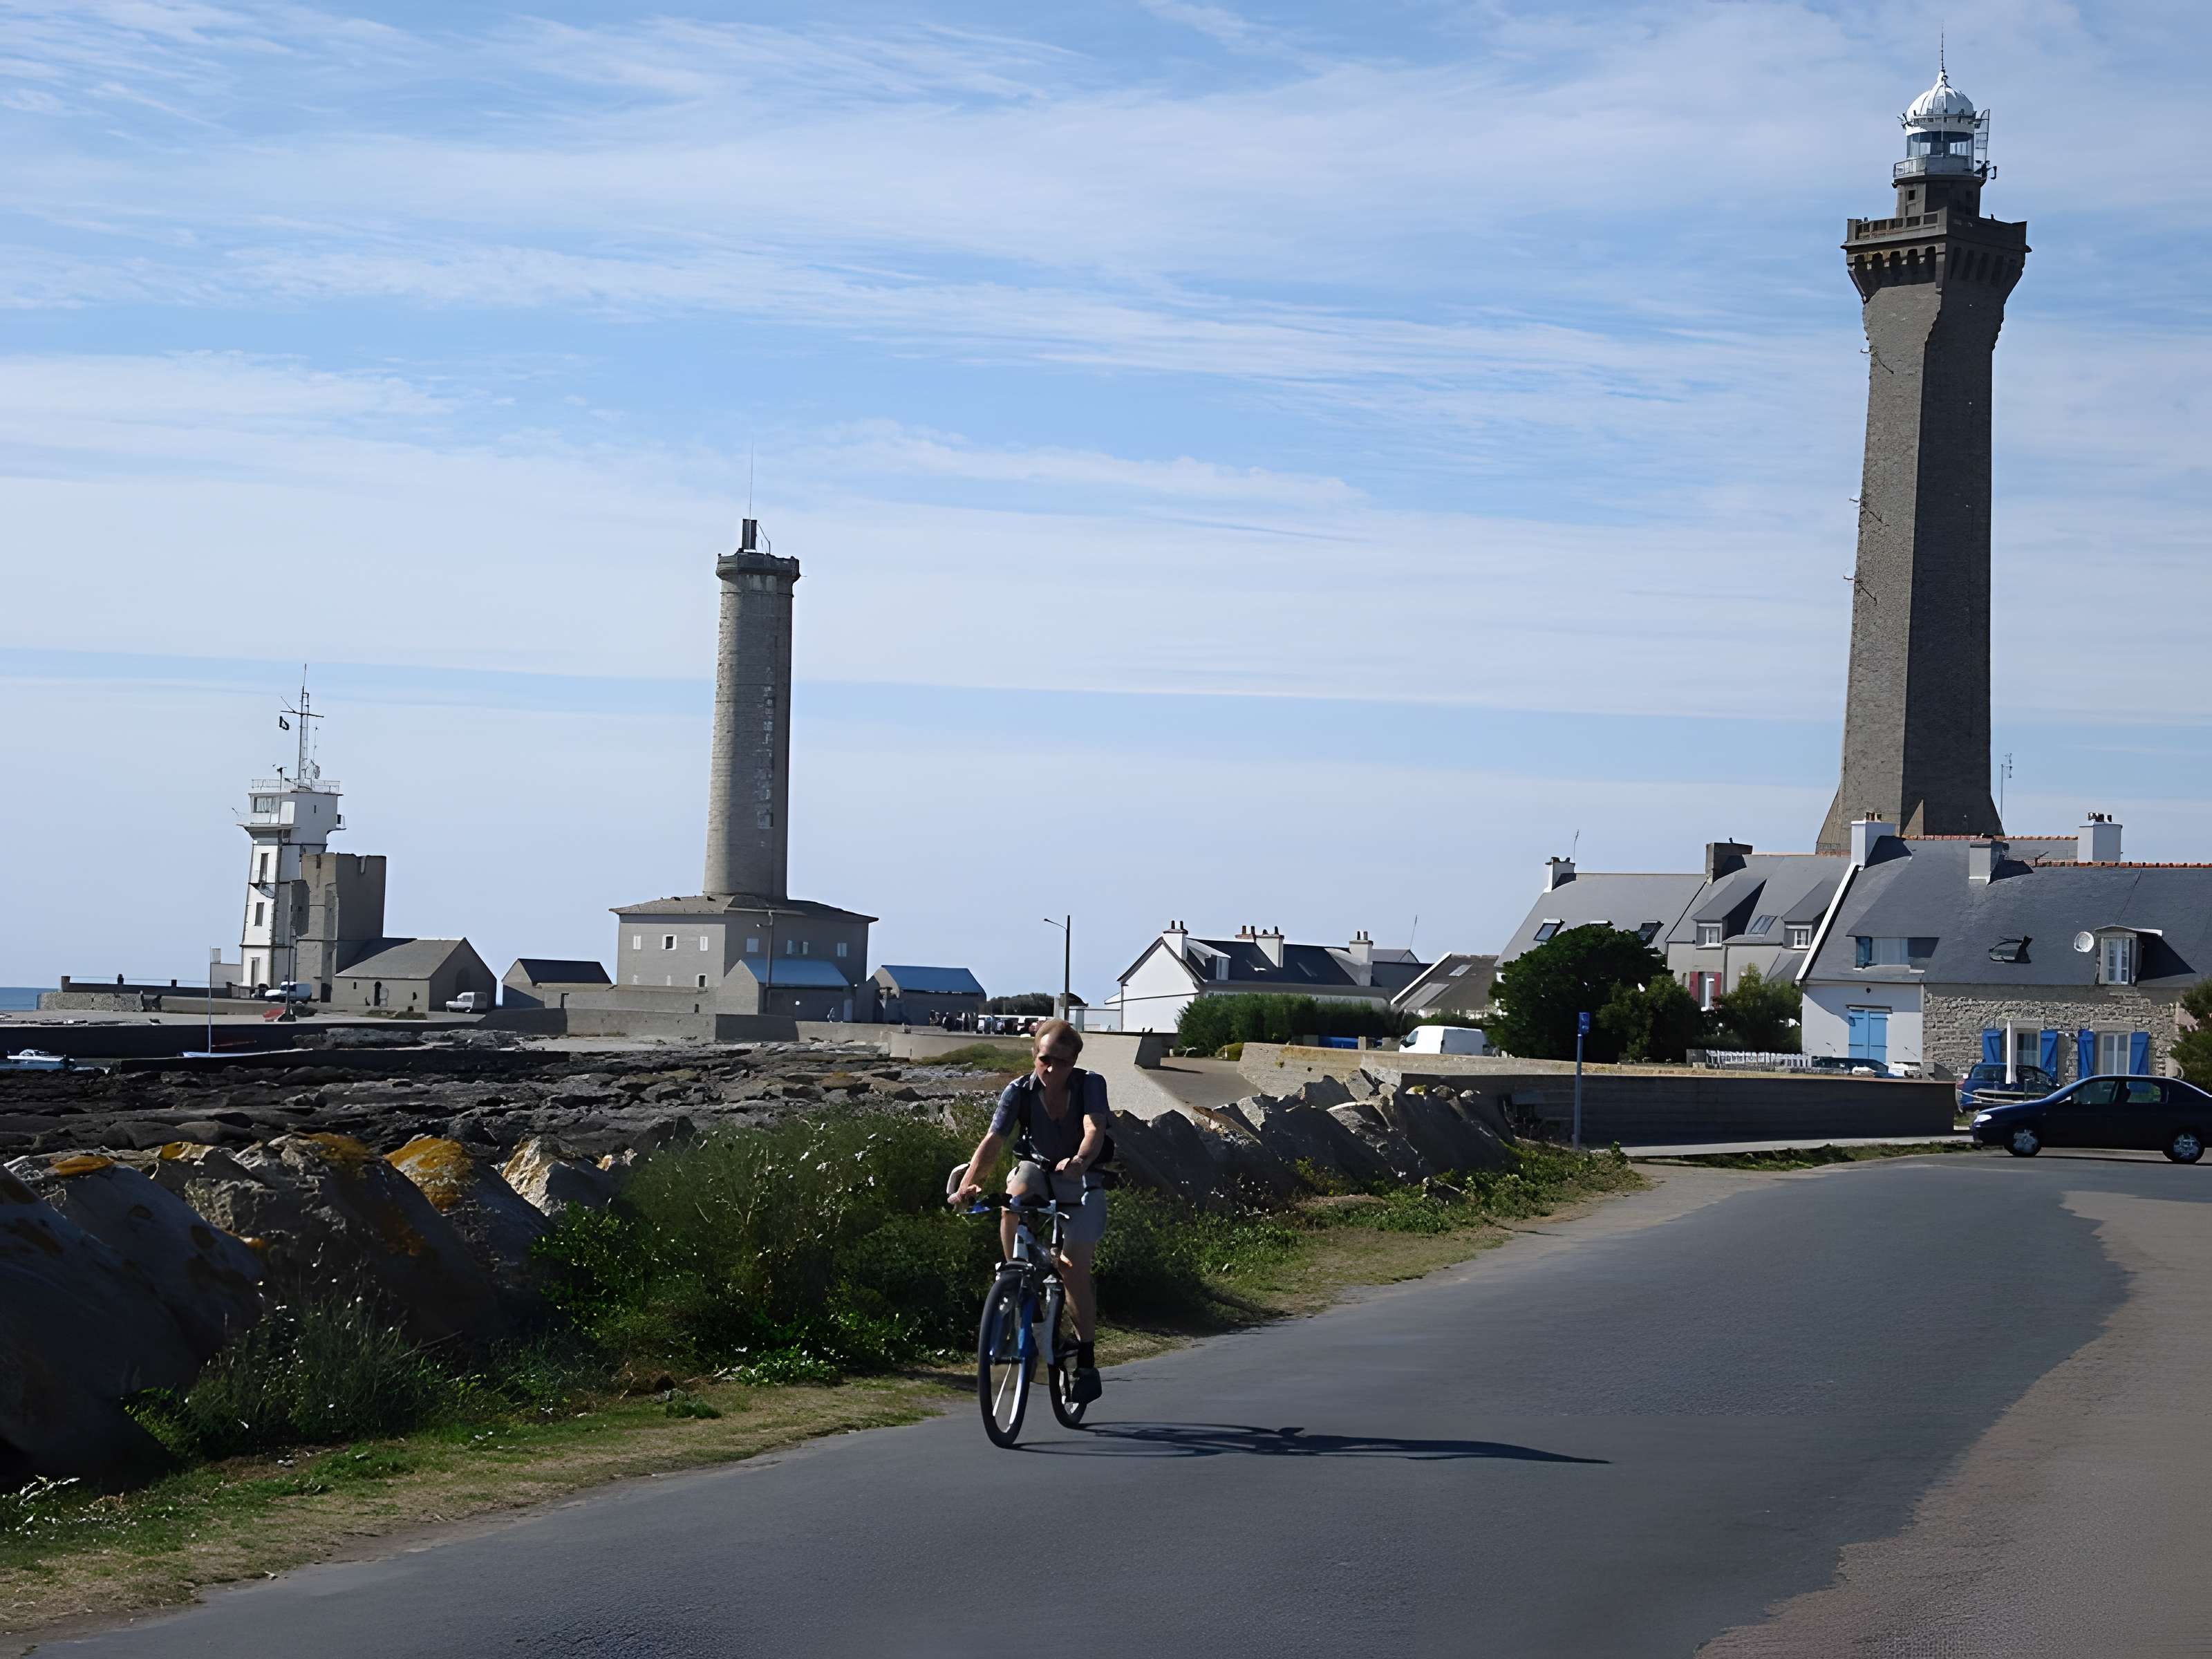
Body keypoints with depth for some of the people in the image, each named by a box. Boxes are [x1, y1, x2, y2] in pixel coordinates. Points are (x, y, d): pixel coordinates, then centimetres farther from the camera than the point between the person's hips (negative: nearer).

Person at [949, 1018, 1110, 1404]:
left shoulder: (1090, 1085, -18)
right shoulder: (1020, 1091, -15)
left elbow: (1094, 1131, -34)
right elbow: (993, 1139, -26)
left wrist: (1079, 1160, -57)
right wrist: (968, 1181, -43)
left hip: (1080, 1181, -1)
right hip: (1036, 1170, 1)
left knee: (1076, 1270, -6)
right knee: (1014, 1200, -35)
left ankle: (1086, 1361, 8)